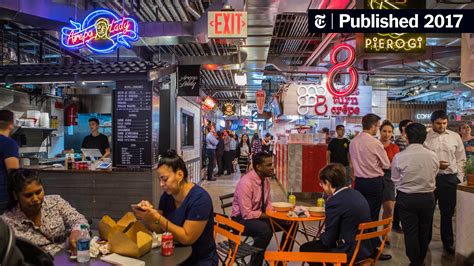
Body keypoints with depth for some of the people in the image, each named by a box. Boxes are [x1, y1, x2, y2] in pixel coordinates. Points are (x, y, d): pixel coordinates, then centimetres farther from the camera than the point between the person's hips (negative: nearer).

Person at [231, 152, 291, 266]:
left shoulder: (265, 179, -2)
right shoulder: (246, 183, -26)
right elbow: (247, 214, -26)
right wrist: (267, 215, -20)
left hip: (260, 215, 8)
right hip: (243, 218, -8)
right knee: (266, 230, -36)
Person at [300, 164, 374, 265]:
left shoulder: (334, 201, -21)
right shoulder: (356, 194, 5)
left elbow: (328, 239, -15)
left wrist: (321, 236, 7)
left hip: (349, 251, -9)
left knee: (305, 249, 8)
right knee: (316, 245, 26)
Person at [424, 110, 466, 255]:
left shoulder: (455, 137, 5)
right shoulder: (425, 137, -3)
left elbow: (461, 159, 9)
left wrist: (459, 177, 2)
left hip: (449, 179, 2)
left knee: (448, 212, 13)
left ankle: (448, 243, 29)